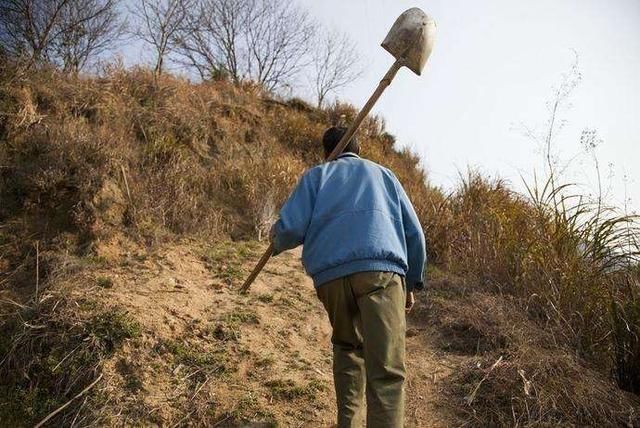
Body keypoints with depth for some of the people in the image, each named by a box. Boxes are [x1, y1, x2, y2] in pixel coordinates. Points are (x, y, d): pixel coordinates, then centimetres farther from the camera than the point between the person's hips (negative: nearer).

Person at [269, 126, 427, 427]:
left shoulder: (316, 175, 23)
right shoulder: (382, 173, 28)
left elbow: (292, 228, 7)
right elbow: (415, 234, 22)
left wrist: (276, 240, 30)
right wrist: (412, 283, 32)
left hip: (331, 276, 1)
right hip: (380, 270, -1)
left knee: (347, 346, 26)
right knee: (386, 371, -7)